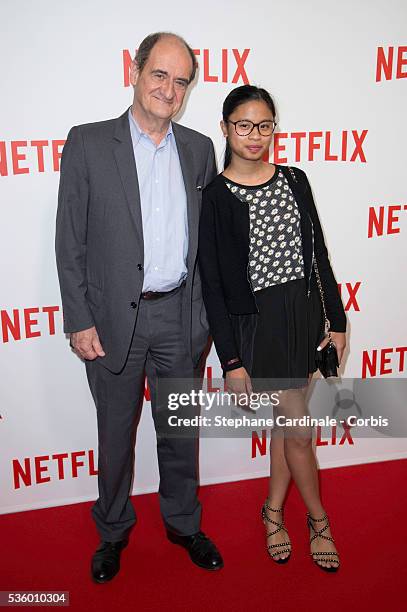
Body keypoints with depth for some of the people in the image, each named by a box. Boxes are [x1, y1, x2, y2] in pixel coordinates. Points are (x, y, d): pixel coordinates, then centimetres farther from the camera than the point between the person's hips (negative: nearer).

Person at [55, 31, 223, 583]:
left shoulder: (199, 149, 6)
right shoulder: (88, 144, -4)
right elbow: (70, 242, -5)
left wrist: (209, 311, 5)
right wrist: (80, 322, -8)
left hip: (181, 318, 3)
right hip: (115, 319, -2)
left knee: (181, 431, 17)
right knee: (116, 434, 14)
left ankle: (184, 524, 40)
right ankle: (113, 531, 39)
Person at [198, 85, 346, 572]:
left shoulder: (294, 181, 5)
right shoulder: (214, 197, -9)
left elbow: (317, 254, 9)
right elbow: (212, 284, -10)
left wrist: (336, 321, 7)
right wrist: (231, 361, -11)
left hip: (303, 313, 5)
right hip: (256, 323, -4)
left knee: (285, 420, 15)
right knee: (298, 430, 5)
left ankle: (274, 512, 36)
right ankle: (318, 518, 31)